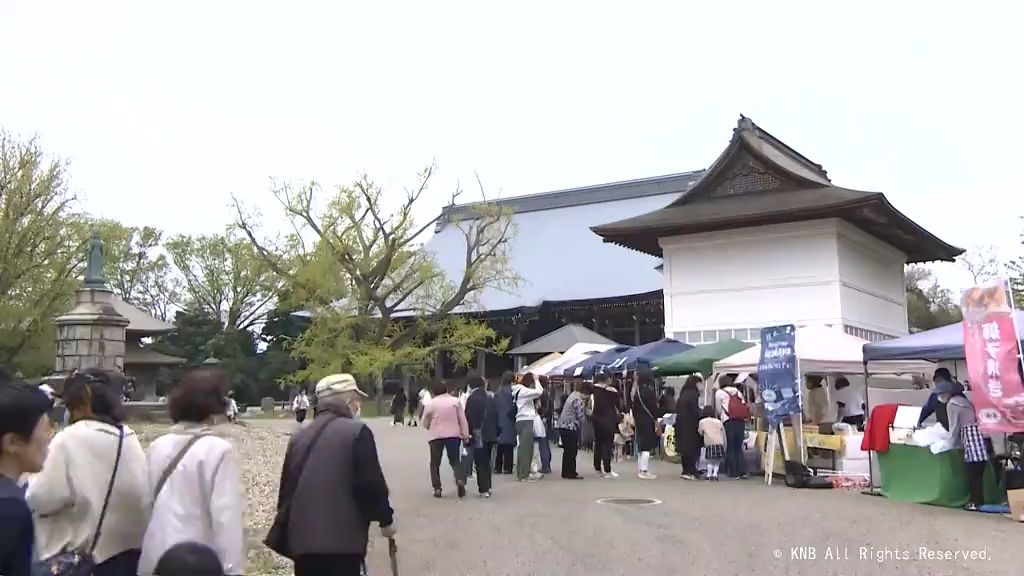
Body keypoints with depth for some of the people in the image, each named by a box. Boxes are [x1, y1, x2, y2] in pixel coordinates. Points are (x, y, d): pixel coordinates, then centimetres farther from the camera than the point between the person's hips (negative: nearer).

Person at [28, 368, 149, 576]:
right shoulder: (130, 437, 3)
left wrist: (29, 484, 4)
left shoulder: (70, 439, -16)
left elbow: (43, 498, -14)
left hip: (81, 555, -6)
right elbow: (141, 497, 10)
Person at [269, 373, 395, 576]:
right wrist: (386, 519, 5)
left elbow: (286, 486, 16)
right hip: (341, 539, -6)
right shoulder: (356, 431, -7)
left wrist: (284, 534, 24)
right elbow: (371, 483, -10)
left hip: (301, 538, 6)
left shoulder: (300, 436, 13)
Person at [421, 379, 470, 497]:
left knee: (435, 463, 11)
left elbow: (425, 423, 5)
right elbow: (463, 419, 1)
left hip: (436, 435, -2)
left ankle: (437, 488, 4)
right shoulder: (455, 401, 1)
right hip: (453, 434, 2)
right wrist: (465, 434, 6)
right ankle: (460, 480, -14)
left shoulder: (431, 403, -4)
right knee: (455, 460, 12)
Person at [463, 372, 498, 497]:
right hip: (490, 434, 7)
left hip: (478, 435, -7)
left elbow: (469, 418, -16)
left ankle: (483, 489, -1)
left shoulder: (472, 398, -15)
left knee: (480, 463, 0)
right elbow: (495, 414, 10)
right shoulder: (490, 396, 6)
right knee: (486, 461, 17)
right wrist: (496, 431, 16)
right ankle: (487, 487, 22)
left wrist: (468, 433, -7)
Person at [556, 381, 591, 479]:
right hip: (570, 428, -10)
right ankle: (571, 473, 2)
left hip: (563, 426, 10)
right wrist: (584, 406, -2)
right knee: (572, 451, -2)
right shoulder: (578, 401, -17)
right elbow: (581, 417, -16)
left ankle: (566, 472, 21)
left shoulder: (572, 396, 14)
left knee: (567, 451, 15)